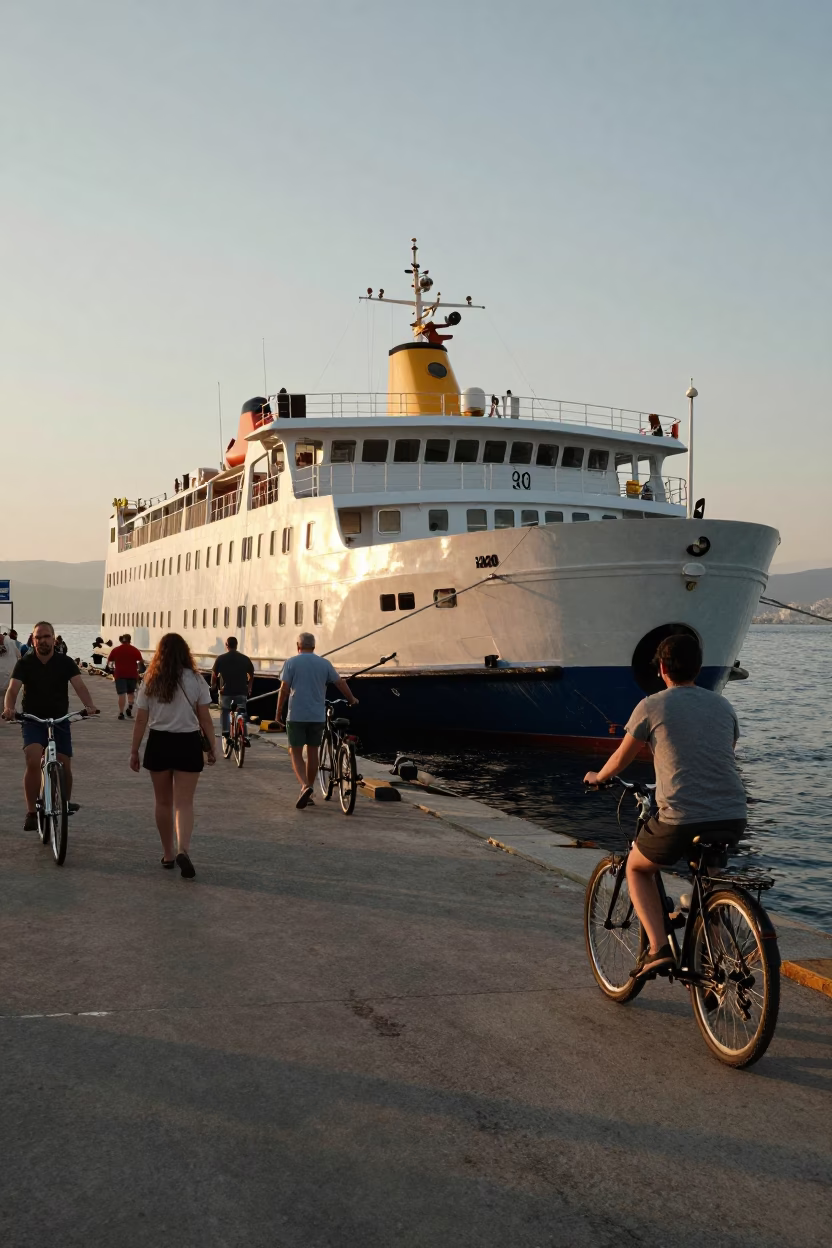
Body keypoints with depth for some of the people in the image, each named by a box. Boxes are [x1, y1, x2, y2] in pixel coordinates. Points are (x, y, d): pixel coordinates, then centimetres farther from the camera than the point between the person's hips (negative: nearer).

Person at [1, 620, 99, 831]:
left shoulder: (65, 662, -4)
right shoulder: (24, 663, -4)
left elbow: (79, 685, -16)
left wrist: (89, 705, -36)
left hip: (60, 720, 1)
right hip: (33, 721, -1)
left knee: (64, 767, 2)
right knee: (33, 762, -21)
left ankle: (65, 802, 30)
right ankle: (31, 813, -12)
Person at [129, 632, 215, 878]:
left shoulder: (150, 682, 0)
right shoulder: (195, 680, -4)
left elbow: (140, 720, 1)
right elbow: (205, 719, -3)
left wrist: (134, 751, 8)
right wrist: (211, 748, 6)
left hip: (158, 743, 2)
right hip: (188, 743, -2)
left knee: (163, 802, 15)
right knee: (183, 802, -1)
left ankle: (168, 854, 23)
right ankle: (183, 850, -22)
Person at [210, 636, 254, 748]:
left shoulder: (220, 659, -1)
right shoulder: (245, 659, 4)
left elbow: (214, 675, 4)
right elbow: (251, 675, 11)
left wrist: (213, 686, 23)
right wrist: (249, 687, 26)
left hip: (225, 691, -1)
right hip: (241, 692, 1)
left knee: (224, 712, 14)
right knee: (242, 713, 13)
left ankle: (225, 734, -1)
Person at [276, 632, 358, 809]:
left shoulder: (291, 663, -2)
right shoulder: (325, 663, 5)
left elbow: (284, 689, -8)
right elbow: (341, 684, 8)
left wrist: (279, 711, 1)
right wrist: (352, 700, 24)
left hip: (296, 716, -2)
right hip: (318, 716, 2)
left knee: (295, 752, 3)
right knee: (312, 753, 13)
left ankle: (305, 786, -18)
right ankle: (308, 790, 20)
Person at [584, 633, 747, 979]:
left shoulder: (652, 706, 3)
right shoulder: (722, 705, 15)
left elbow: (621, 759, 14)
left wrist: (597, 777, 36)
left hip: (681, 819, -5)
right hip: (733, 818, 5)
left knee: (637, 867, 23)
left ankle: (658, 947, 6)